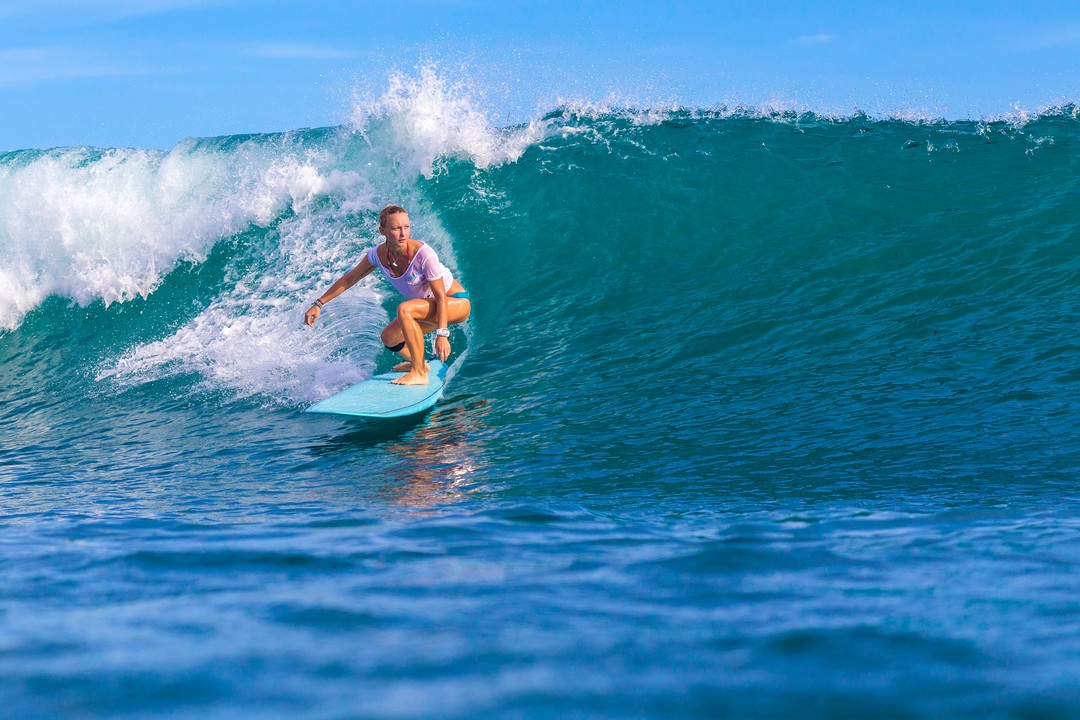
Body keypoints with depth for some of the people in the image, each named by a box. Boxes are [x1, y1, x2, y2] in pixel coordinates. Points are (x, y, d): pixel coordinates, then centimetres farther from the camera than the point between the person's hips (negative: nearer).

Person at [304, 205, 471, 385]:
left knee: (404, 309, -30)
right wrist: (319, 304, 3)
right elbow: (349, 279, 3)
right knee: (389, 338, 13)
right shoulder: (379, 254, -12)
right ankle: (419, 362, 43)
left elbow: (441, 297, -27)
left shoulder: (423, 254, -31)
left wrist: (442, 334, -35)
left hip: (457, 302, -7)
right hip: (428, 307, 7)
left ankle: (419, 373, -25)